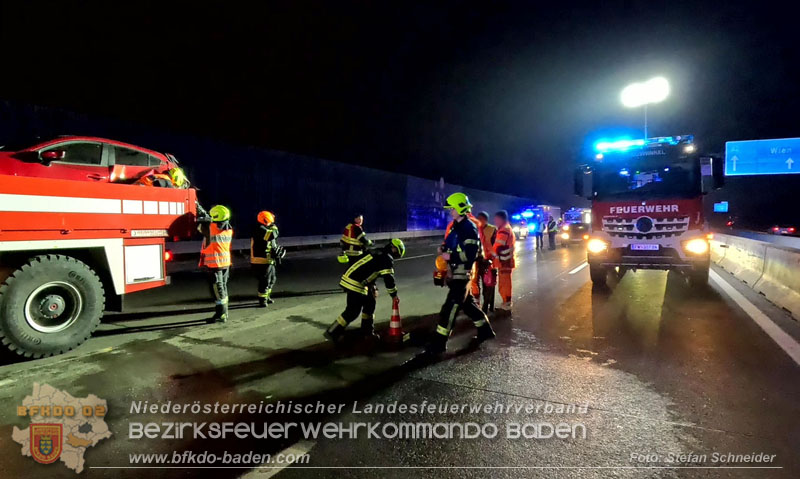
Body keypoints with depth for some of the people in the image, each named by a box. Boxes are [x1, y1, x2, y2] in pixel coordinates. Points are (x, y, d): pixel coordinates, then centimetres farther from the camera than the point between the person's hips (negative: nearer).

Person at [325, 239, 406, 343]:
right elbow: (388, 278, -10)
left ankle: (367, 331, 28)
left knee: (369, 303, 19)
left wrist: (372, 288, 30)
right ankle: (332, 332, 4)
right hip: (355, 284, -10)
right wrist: (394, 295, 2)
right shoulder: (387, 258, -6)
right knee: (352, 311, -2)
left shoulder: (377, 253, 22)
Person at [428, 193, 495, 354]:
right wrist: (444, 249, 5)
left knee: (450, 307, -7)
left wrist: (450, 256, -19)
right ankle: (485, 330, 34)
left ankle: (439, 343, -2)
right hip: (455, 272, 10)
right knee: (467, 303, 19)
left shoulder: (469, 229, -16)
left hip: (462, 273, -10)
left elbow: (470, 254, -23)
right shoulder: (456, 226, 13)